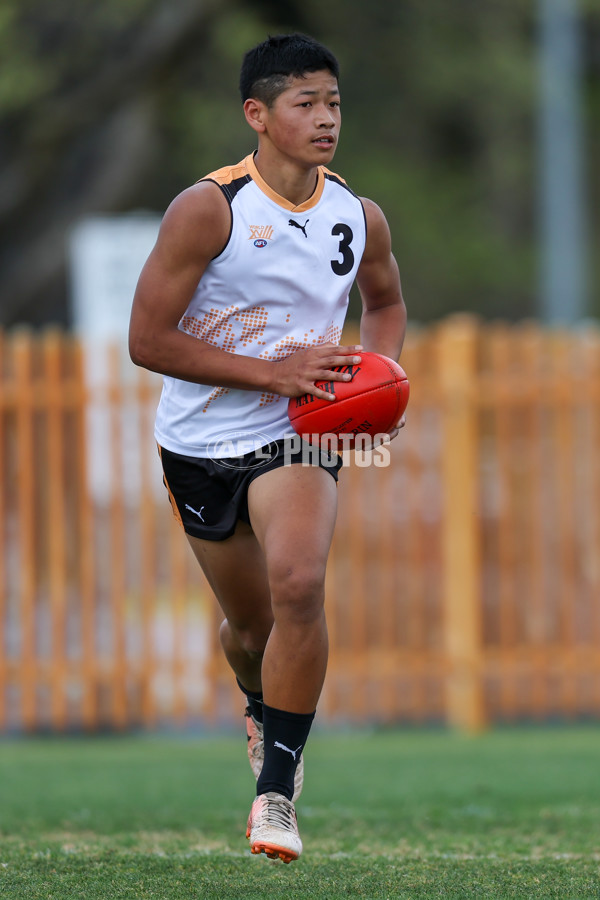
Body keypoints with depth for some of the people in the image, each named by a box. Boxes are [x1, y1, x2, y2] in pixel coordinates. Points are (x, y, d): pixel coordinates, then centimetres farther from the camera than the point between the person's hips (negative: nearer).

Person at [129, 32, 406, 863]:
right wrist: (272, 372, -21)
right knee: (250, 621, 13)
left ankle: (278, 788, -16)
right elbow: (147, 340, -17)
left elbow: (386, 302, 21)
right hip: (202, 441, -1)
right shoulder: (208, 209, -16)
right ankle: (263, 711, 51)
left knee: (299, 585, -25)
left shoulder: (360, 220, -2)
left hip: (297, 433, 1)